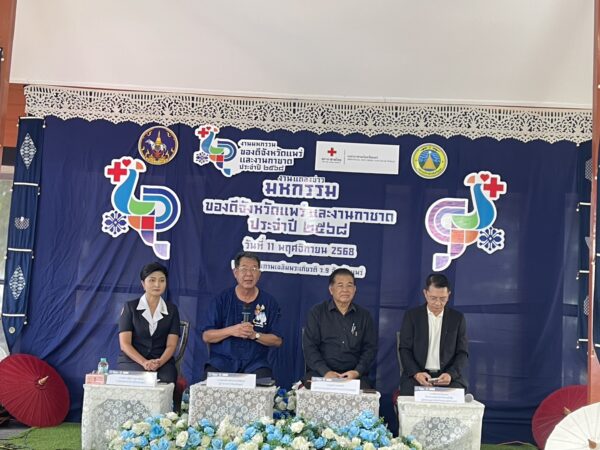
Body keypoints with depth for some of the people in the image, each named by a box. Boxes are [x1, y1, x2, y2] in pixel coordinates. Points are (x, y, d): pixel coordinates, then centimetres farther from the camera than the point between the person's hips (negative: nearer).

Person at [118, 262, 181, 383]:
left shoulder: (172, 309, 10)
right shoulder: (130, 307, 5)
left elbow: (171, 345, 3)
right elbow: (124, 343, -3)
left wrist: (159, 362, -19)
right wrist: (144, 362, -20)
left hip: (162, 361, 2)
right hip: (132, 360, -1)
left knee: (166, 380, -31)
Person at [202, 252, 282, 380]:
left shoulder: (269, 302, 6)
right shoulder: (222, 299, 4)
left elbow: (277, 340, 5)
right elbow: (206, 336, 2)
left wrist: (255, 335, -13)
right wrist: (231, 331, -14)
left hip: (255, 364, 0)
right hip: (222, 361, 0)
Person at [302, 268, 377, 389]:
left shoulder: (364, 315, 13)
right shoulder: (317, 312, 7)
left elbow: (370, 348, 10)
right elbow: (309, 346, 0)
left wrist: (357, 372, -8)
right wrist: (325, 372, -14)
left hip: (354, 375, 2)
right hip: (320, 373, -1)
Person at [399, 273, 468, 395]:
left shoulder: (458, 318, 9)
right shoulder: (411, 315, 6)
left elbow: (462, 353, 6)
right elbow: (405, 349, 2)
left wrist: (451, 374, -13)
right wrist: (416, 373, -16)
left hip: (449, 376, 1)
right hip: (417, 376, -1)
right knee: (410, 393, -30)